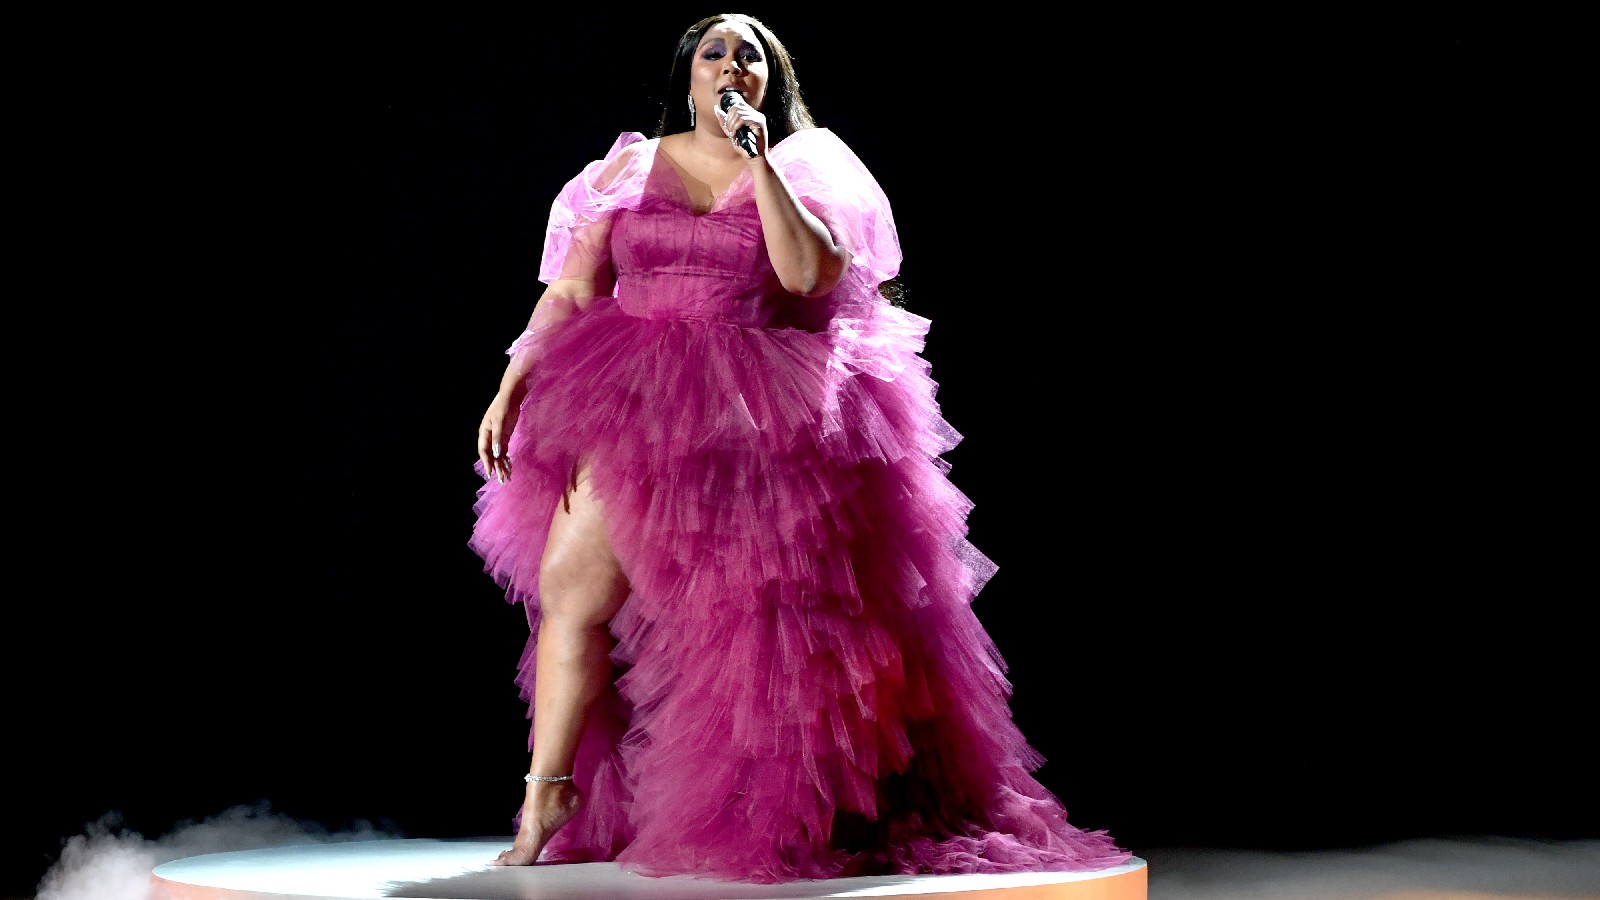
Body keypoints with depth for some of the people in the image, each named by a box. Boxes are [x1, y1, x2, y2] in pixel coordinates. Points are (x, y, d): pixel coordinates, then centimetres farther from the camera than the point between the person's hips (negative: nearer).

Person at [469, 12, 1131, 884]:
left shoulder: (802, 169, 7)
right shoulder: (631, 167, 11)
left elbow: (811, 274, -12)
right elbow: (571, 289, 8)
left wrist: (757, 160, -12)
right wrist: (512, 385, -1)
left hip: (761, 413, -1)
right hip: (633, 402, 2)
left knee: (766, 612, -1)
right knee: (569, 587, -9)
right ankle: (546, 796, 0)